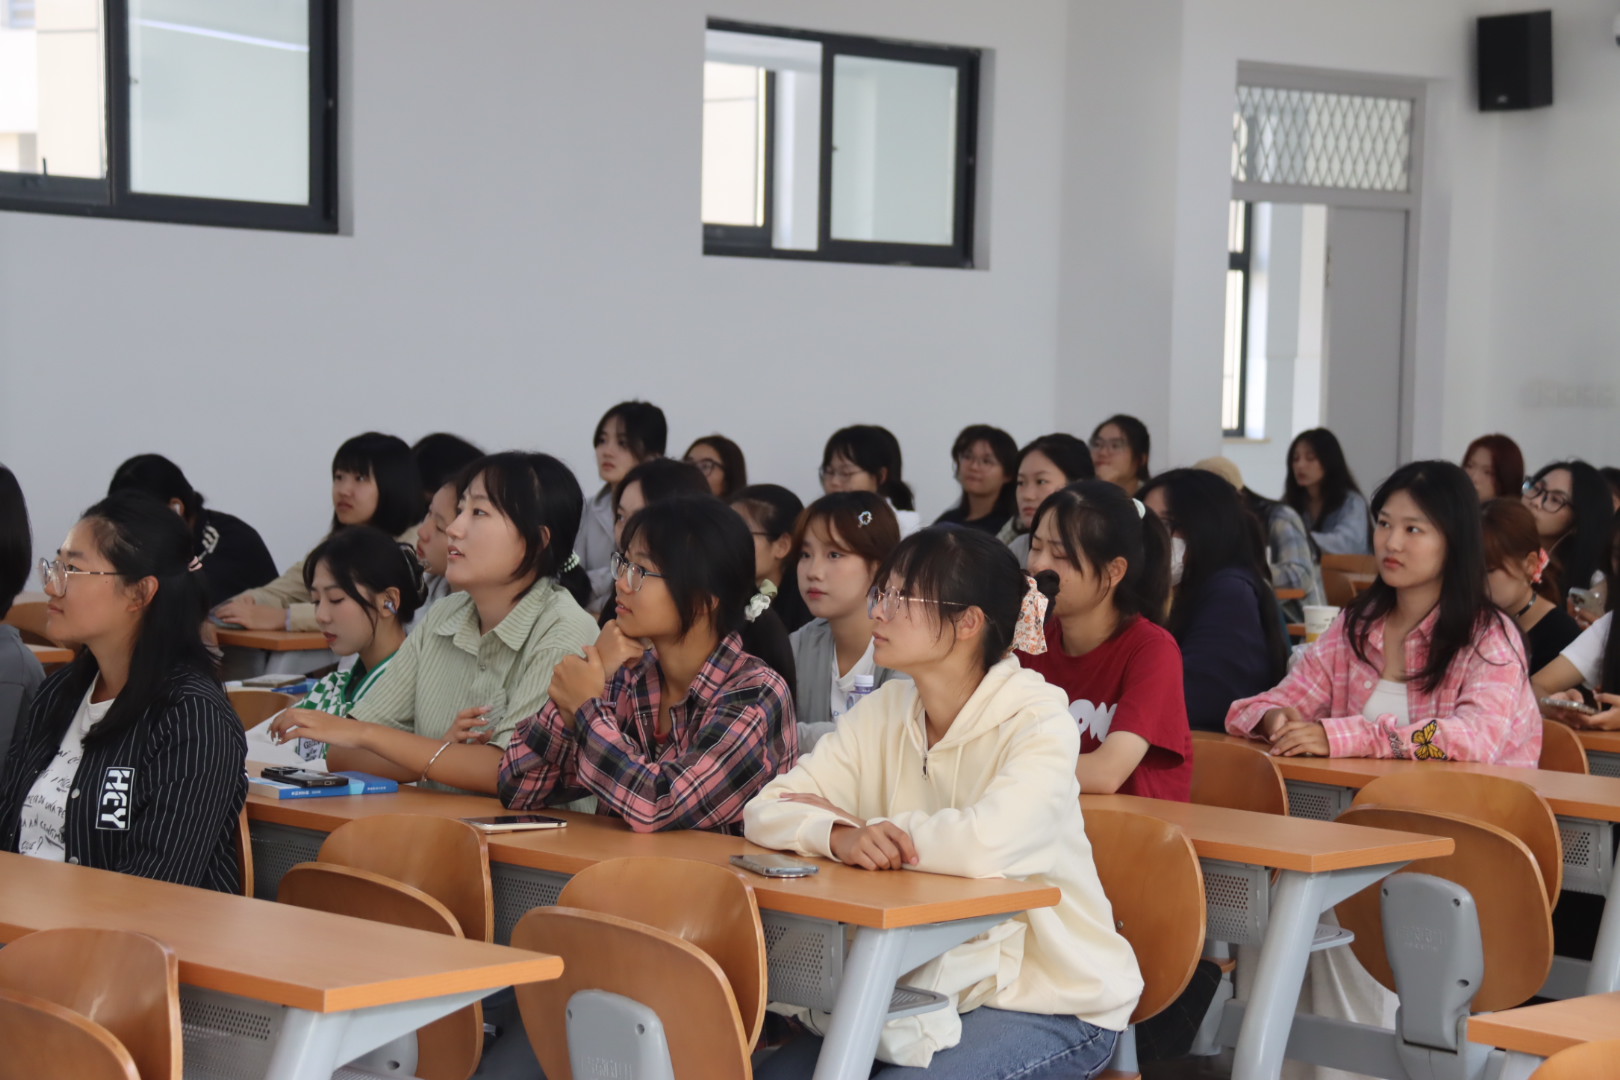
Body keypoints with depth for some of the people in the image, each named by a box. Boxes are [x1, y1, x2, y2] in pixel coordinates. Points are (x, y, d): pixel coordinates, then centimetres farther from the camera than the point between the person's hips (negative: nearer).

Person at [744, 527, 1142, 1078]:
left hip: (1054, 1005, -5)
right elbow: (766, 811, -5)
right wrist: (840, 837, -27)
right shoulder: (885, 712, 2)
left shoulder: (1038, 720, -17)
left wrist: (865, 826, -18)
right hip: (937, 987, 6)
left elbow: (987, 844, -35)